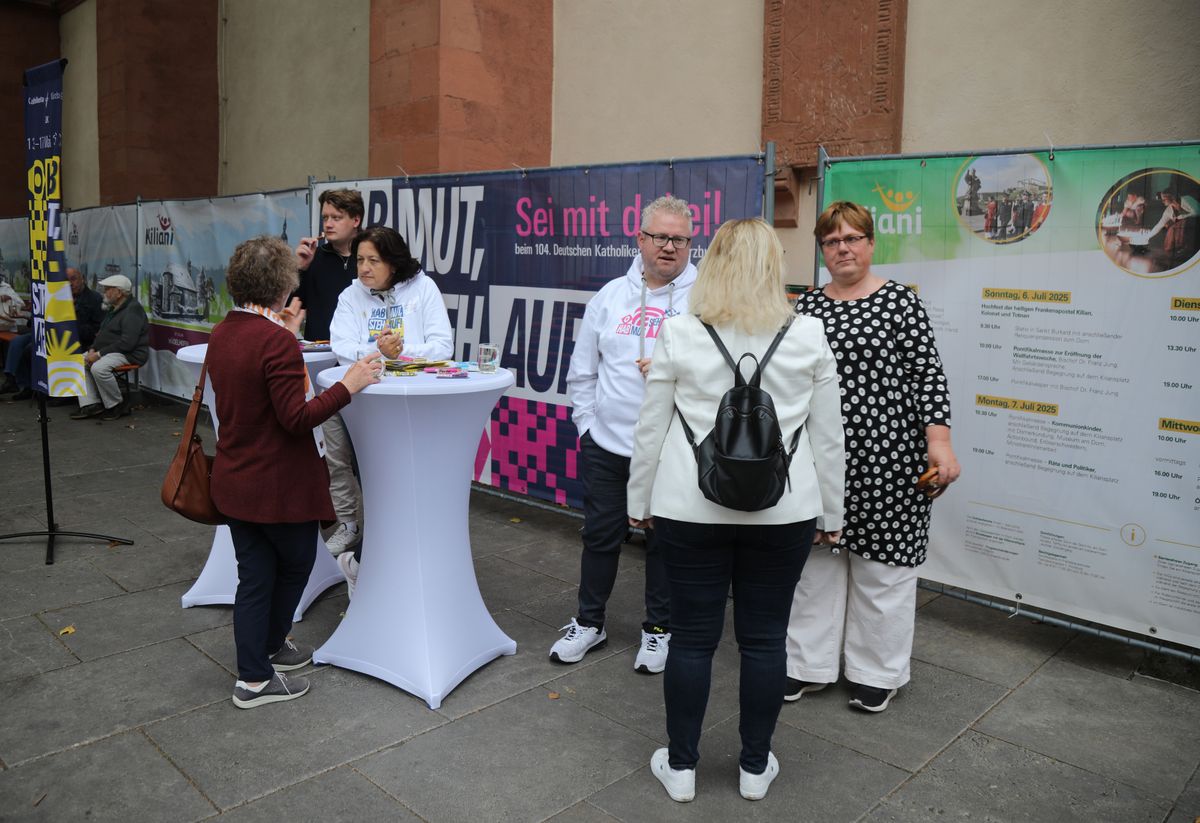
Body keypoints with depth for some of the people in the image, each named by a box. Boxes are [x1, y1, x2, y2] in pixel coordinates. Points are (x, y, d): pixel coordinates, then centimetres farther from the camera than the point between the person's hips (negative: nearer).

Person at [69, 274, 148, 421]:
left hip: (130, 354, -11)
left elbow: (127, 342, -26)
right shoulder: (113, 308, 17)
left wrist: (99, 354, -22)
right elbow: (102, 333, 23)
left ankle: (117, 406, -11)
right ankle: (91, 404, -4)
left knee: (99, 367, -31)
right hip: (110, 351, 11)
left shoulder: (133, 310, -17)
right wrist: (93, 349, 2)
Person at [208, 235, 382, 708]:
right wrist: (347, 386, -20)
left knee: (254, 575, 15)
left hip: (233, 481, 8)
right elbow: (296, 417, -24)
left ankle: (253, 675, 25)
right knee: (295, 565, 17)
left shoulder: (220, 335, 4)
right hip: (279, 484, -8)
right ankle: (269, 647, 34)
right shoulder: (277, 341, -23)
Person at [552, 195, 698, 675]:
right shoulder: (610, 296, 8)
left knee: (664, 541, 12)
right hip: (605, 443, 3)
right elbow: (582, 370, 12)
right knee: (600, 535, 15)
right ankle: (589, 622, 34)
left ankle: (659, 629, 31)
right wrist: (586, 421, 7)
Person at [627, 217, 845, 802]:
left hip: (691, 509, -1)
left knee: (691, 637, 10)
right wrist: (830, 512, 13)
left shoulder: (678, 334, -4)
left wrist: (640, 500, 11)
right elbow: (828, 436, 3)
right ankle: (755, 767, 28)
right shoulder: (809, 335, -1)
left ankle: (680, 766, 25)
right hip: (783, 511, 1)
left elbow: (651, 430, -1)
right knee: (764, 639, 12)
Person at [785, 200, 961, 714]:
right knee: (816, 559, 10)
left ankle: (878, 673, 24)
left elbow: (927, 372, -6)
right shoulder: (806, 308, 9)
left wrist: (939, 441, -15)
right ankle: (810, 665, 25)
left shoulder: (899, 301, -3)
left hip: (885, 455, -4)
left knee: (881, 563, 6)